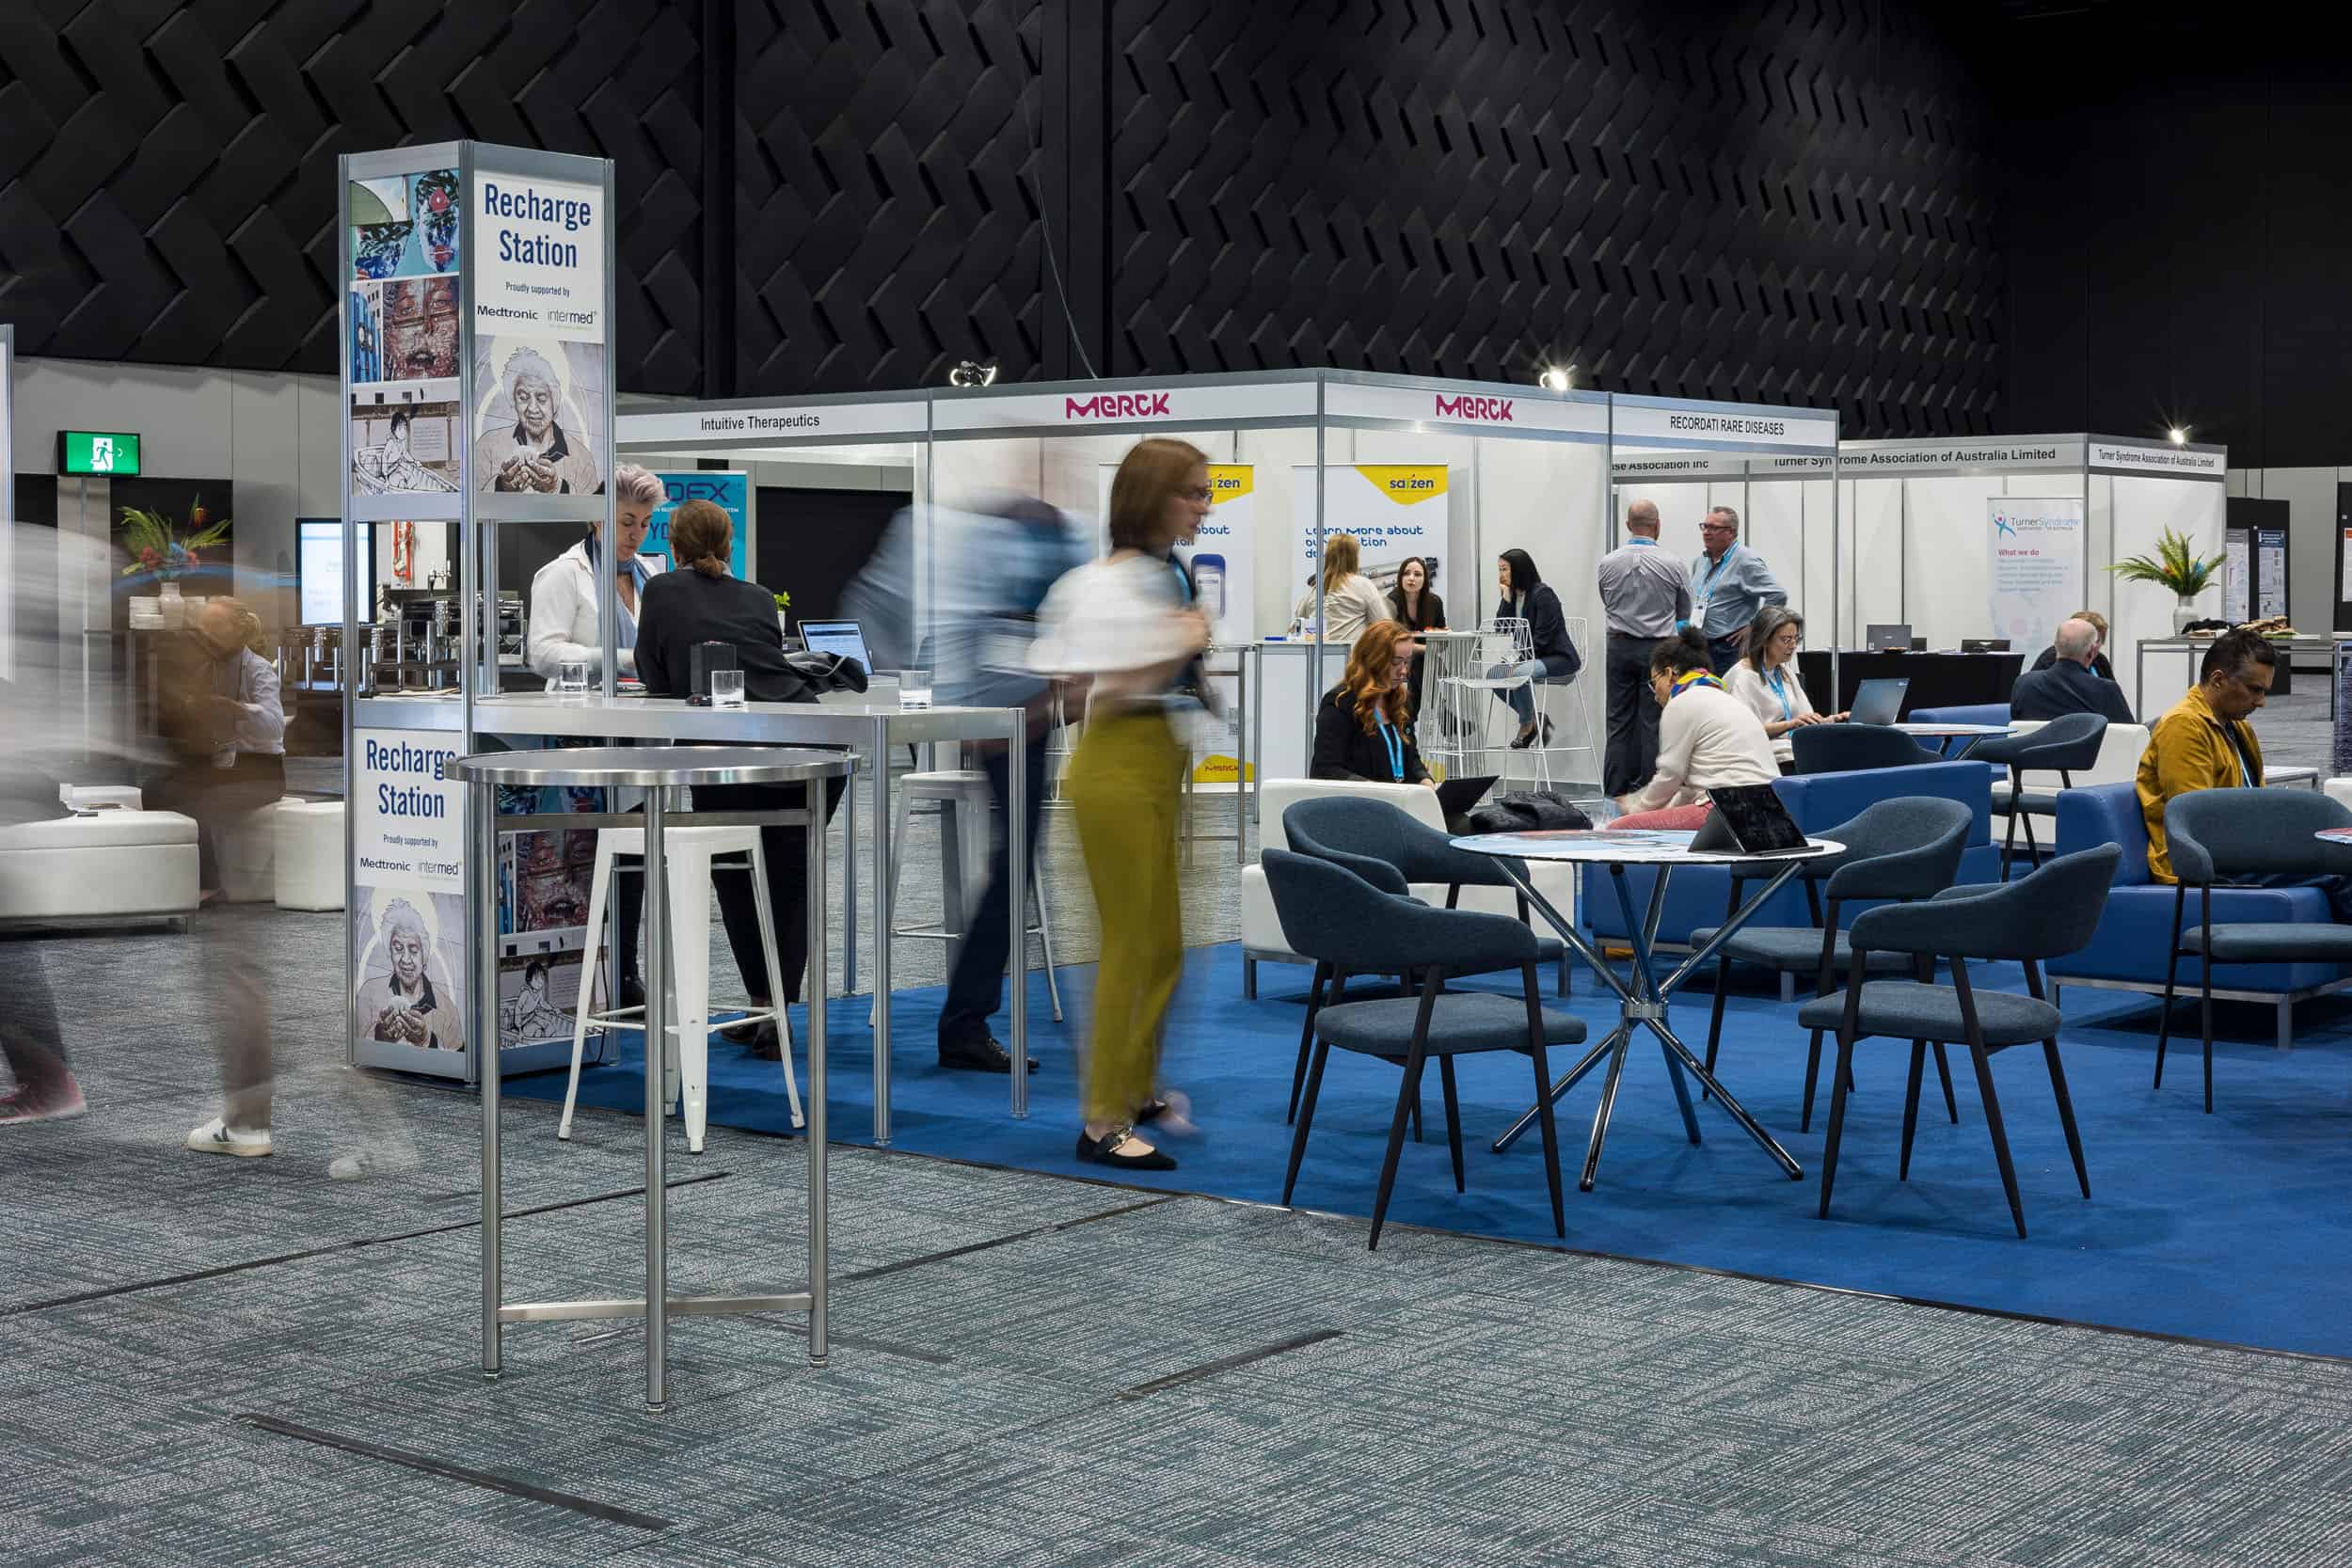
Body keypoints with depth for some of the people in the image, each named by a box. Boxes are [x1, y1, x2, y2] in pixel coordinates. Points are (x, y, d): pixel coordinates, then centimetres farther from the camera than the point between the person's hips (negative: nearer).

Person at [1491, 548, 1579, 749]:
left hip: (1559, 658, -9)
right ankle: (1535, 720, 1)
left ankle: (1527, 725, -8)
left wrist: (1520, 660, -23)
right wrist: (1506, 598, -7)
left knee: (1519, 675, -33)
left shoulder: (1542, 594, -15)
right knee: (1493, 675, -11)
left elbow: (1543, 636, -20)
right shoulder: (1512, 595, 10)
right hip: (1531, 659, 9)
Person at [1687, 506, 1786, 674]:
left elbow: (1778, 595, -17)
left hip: (1730, 648, -8)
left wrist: (1753, 626, -13)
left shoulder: (1747, 561, -11)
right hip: (1699, 646, 8)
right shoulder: (1700, 561, 15)